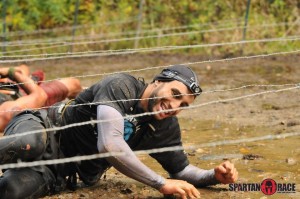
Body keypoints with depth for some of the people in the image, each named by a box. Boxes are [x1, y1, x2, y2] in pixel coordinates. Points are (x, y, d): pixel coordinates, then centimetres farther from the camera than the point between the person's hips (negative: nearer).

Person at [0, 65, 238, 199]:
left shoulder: (167, 128, 1)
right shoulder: (122, 86, -20)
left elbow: (181, 170, 14)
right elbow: (109, 145, -33)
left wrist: (214, 176, -8)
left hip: (61, 175, 5)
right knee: (29, 144, -44)